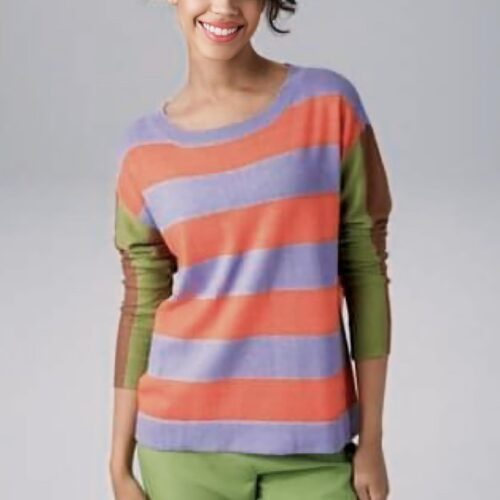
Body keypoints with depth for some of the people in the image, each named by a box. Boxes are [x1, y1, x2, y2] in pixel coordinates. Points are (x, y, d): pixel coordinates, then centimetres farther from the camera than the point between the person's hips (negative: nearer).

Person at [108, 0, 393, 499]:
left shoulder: (329, 102, -4)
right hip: (186, 438, 1)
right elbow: (141, 309, 5)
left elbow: (366, 271, -2)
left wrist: (371, 438, -2)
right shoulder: (144, 149, 1)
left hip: (312, 441, -1)